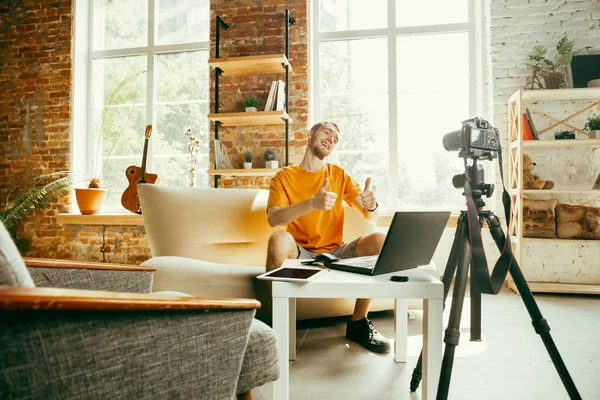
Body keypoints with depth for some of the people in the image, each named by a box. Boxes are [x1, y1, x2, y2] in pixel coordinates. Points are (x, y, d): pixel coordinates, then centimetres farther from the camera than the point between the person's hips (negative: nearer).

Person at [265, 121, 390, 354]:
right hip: (300, 254, -3)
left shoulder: (340, 175, 9)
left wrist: (372, 205, -23)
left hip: (335, 253, 3)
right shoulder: (284, 176, 2)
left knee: (380, 240, -21)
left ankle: (358, 323, -6)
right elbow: (273, 218, -17)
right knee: (279, 239, -34)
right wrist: (312, 203, -33)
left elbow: (371, 218, 2)